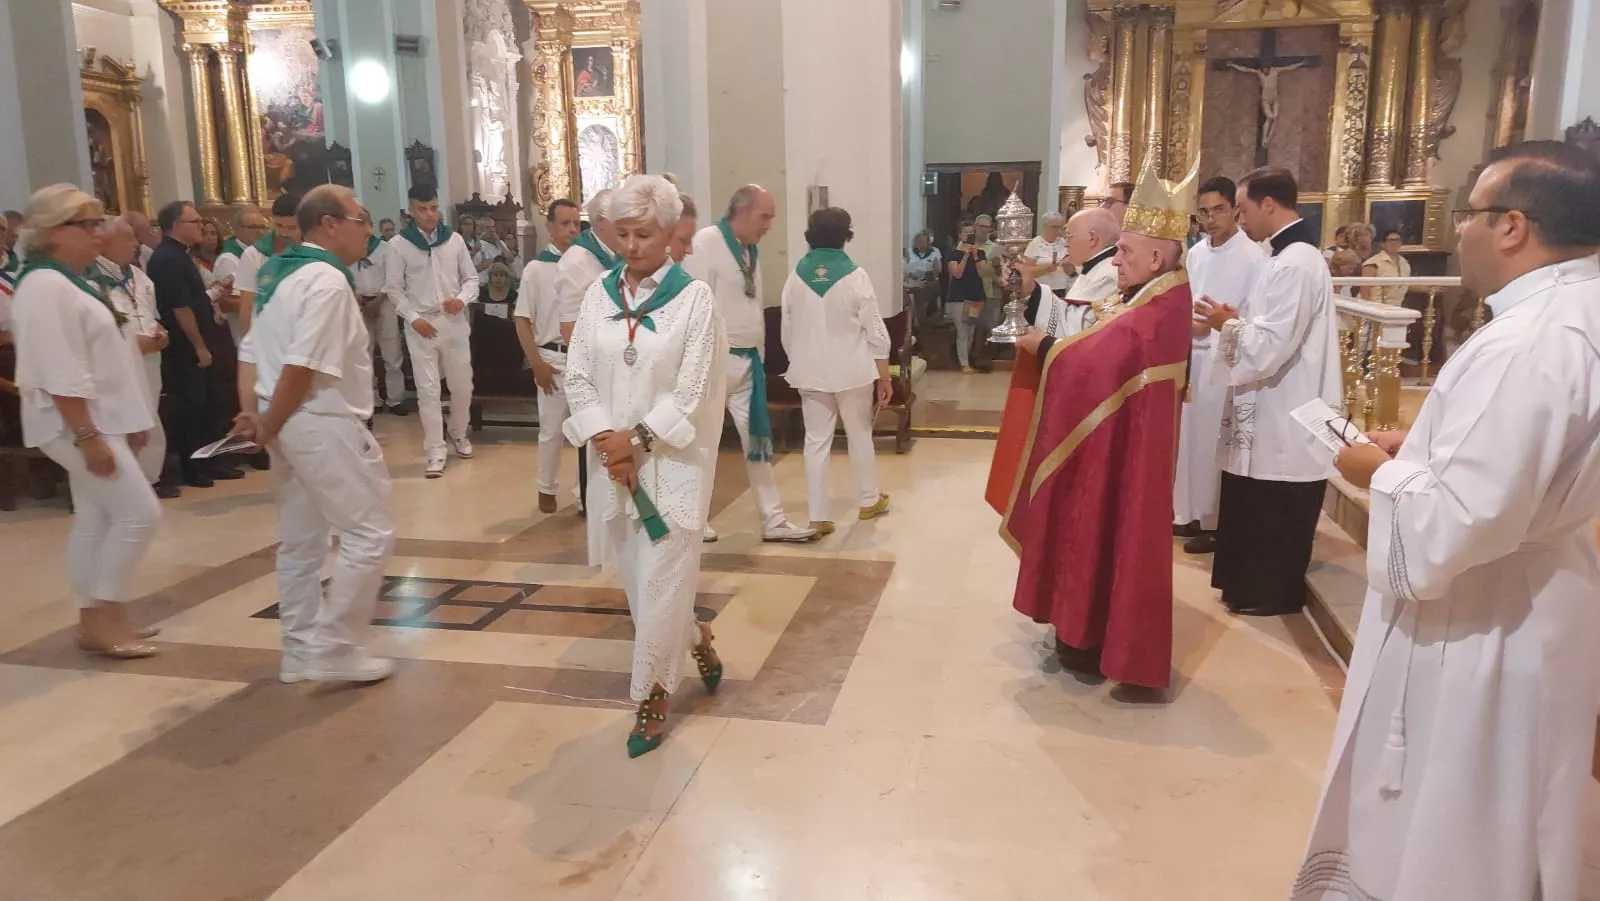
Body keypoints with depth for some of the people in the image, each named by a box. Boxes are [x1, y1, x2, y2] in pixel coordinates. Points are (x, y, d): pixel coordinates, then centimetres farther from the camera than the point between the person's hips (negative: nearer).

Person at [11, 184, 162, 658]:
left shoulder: (73, 281, 14)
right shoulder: (46, 287, -18)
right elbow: (61, 376, -23)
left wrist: (128, 420, 17)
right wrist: (88, 436, -25)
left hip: (98, 418, 10)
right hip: (77, 423, -10)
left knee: (96, 520, 12)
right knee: (139, 512, -10)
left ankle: (96, 618, 20)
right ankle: (104, 618, 1)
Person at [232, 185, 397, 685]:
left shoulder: (280, 273, 15)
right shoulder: (327, 281, -16)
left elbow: (251, 350, 11)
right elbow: (302, 367, -23)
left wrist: (252, 412, 1)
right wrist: (268, 426, -12)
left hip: (291, 425, 10)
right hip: (323, 425, -10)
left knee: (300, 541, 15)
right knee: (370, 534, -3)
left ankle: (301, 651, 24)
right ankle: (331, 648, 2)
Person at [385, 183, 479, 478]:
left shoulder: (454, 240, 3)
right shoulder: (399, 244, -3)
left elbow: (471, 278, 8)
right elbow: (393, 288, 1)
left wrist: (462, 299, -12)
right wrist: (413, 317, -10)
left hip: (454, 322, 2)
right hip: (421, 324, -2)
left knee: (462, 385, 12)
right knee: (428, 389, -1)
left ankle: (458, 434, 35)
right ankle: (435, 451, 5)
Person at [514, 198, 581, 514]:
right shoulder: (536, 268, -2)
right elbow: (522, 321, -2)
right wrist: (537, 364, -8)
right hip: (554, 358, -2)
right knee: (552, 429, 7)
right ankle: (547, 488, 23)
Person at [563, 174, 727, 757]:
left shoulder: (694, 297, -7)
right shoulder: (599, 293, 5)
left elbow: (691, 391, -10)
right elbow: (578, 376, 3)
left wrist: (637, 440, -14)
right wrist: (607, 442, -9)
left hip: (672, 459, -4)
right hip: (614, 460, 5)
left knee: (660, 583, -3)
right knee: (637, 577, 13)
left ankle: (652, 697, 13)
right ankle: (696, 642, 39)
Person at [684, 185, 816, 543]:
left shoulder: (750, 250, 12)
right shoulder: (704, 244, -12)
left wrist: (759, 353, 13)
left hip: (748, 360, 8)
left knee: (758, 439, 11)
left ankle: (774, 520, 18)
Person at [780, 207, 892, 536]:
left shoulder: (796, 277, -1)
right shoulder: (854, 275, -9)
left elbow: (787, 330, 5)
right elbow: (875, 331, -7)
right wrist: (884, 376, 0)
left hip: (810, 372, 2)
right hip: (852, 371, -2)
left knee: (816, 441, 5)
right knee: (860, 436, 15)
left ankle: (819, 516, 5)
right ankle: (868, 500, 31)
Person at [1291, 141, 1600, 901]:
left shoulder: (1524, 346, -29)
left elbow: (1447, 532, -32)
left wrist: (1382, 471, -14)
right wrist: (1423, 450, 6)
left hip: (1471, 638, -9)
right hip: (1526, 618, 9)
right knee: (1491, 839, 28)